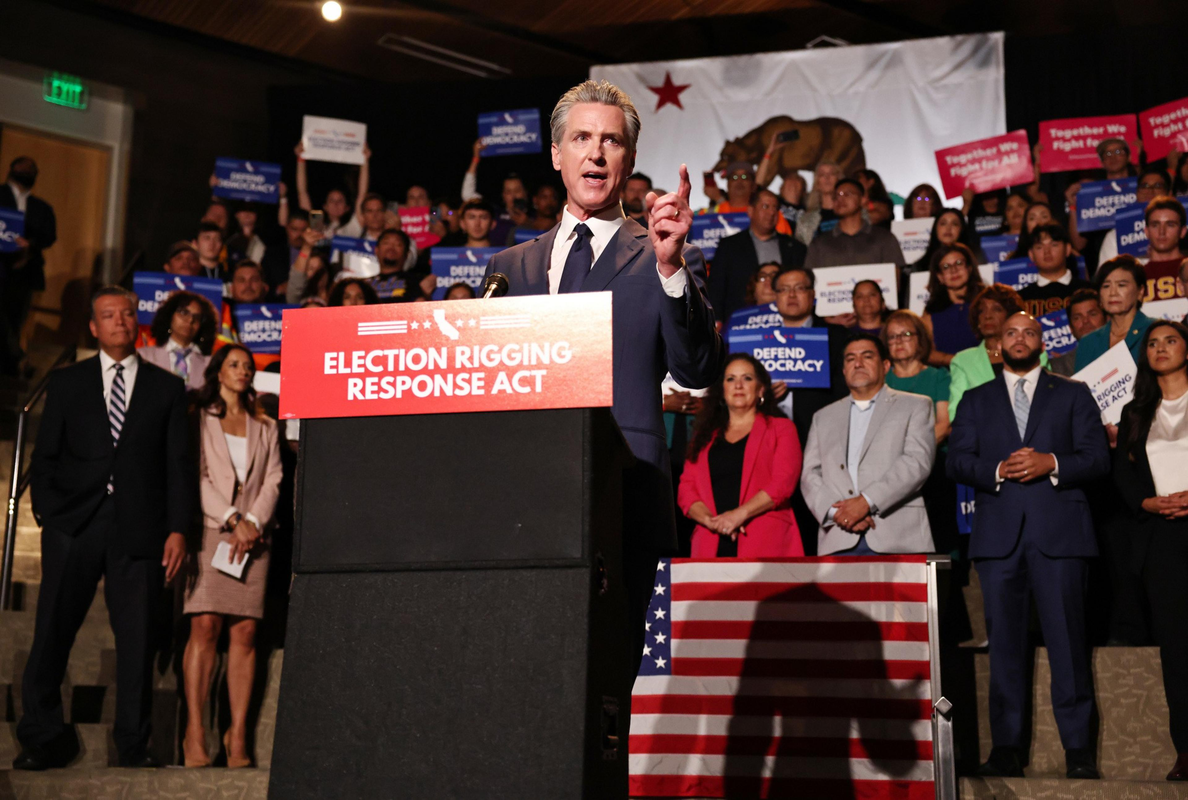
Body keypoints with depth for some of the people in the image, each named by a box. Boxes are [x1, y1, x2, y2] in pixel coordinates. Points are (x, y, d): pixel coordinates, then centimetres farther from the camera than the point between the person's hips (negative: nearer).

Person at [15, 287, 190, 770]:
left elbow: (179, 466, 8)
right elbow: (44, 456, 12)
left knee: (136, 638, 0)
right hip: (73, 524, 1)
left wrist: (178, 529, -1)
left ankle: (134, 747, 8)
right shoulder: (66, 383, 15)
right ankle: (43, 741, 11)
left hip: (138, 527, 0)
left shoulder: (167, 388, 13)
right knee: (52, 631, -1)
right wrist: (47, 514, -1)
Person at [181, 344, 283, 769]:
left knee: (245, 632, -4)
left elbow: (272, 480, 11)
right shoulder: (200, 419, 12)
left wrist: (252, 522, -7)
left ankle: (238, 735, -5)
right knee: (205, 626, -13)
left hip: (253, 535, 3)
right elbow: (197, 476, 0)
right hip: (210, 529, -3)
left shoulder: (266, 428, 21)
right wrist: (232, 519, -11)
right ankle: (195, 731, -13)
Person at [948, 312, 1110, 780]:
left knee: (1067, 639, -5)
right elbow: (957, 462, 7)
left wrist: (1052, 463, -12)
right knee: (1004, 642, 1)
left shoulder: (1073, 395, 15)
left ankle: (1079, 751, 1)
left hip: (1059, 531, -1)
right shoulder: (975, 401, 19)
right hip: (998, 534, 2)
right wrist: (997, 471, -12)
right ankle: (1007, 750, 6)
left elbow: (1097, 457, 6)